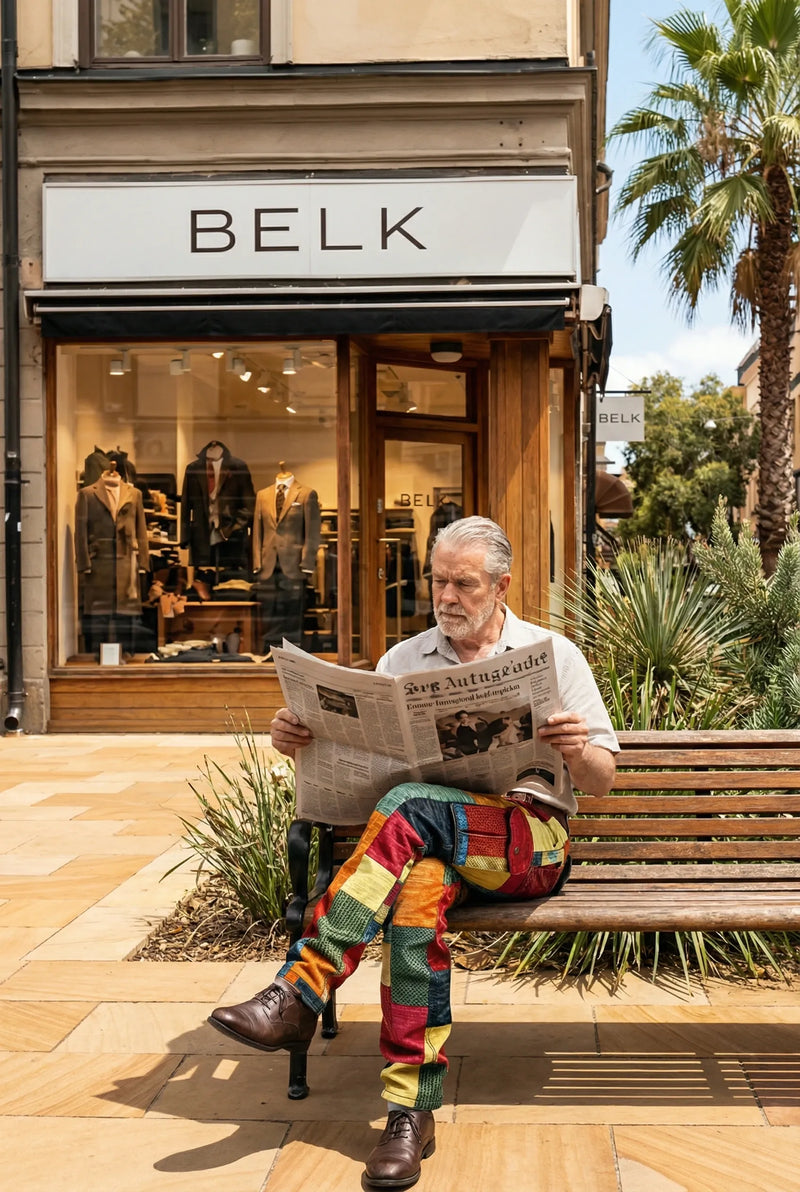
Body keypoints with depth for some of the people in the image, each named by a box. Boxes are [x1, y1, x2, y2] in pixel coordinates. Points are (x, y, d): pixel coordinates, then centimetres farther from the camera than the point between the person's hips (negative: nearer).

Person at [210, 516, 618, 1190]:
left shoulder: (552, 654, 10)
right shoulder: (402, 661, 17)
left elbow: (602, 781, 7)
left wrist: (579, 752, -17)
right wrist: (300, 745, -9)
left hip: (531, 842, -2)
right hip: (433, 842, 2)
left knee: (409, 808, -33)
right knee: (420, 892, -36)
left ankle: (299, 994, -32)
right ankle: (412, 1111, -32)